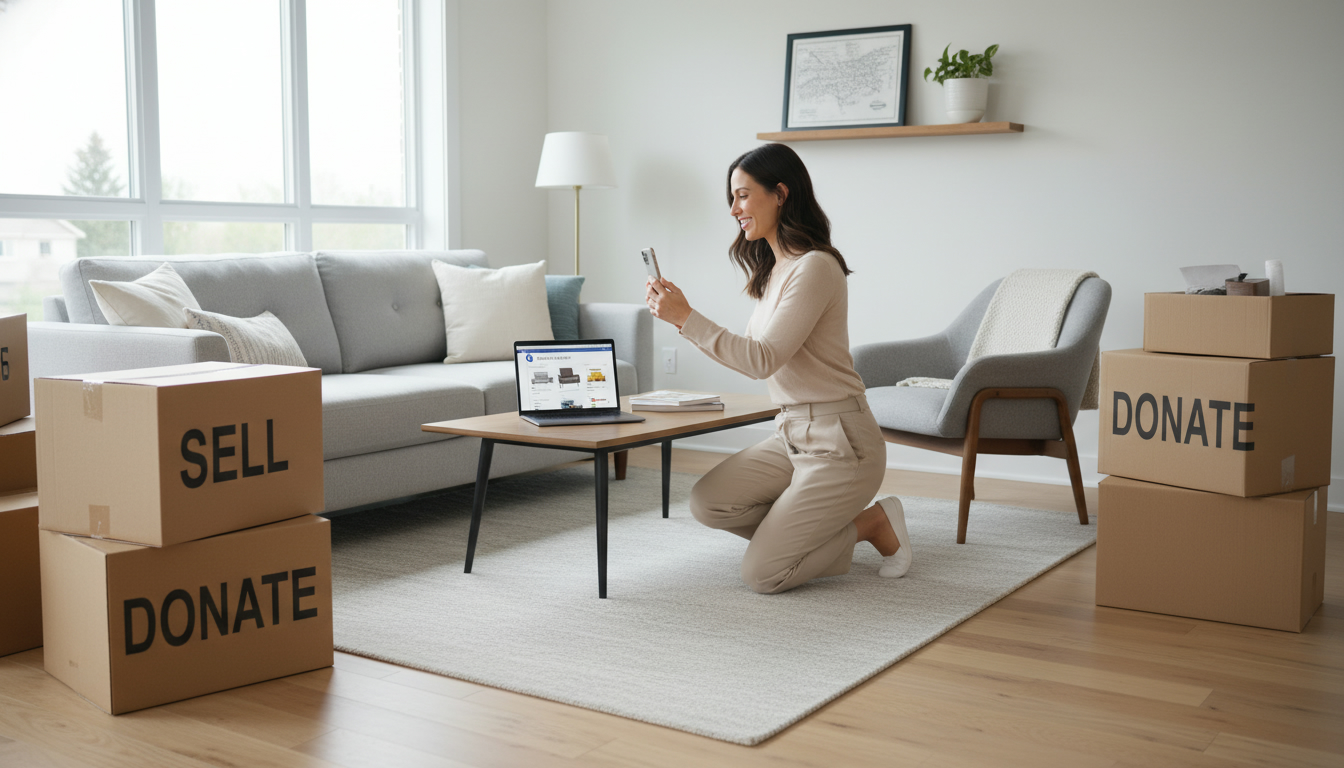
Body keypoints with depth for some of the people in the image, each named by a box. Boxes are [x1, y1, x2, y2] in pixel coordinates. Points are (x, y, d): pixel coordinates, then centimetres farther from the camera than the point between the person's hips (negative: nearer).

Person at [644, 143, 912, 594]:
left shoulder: (815, 268, -18)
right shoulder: (773, 269, 11)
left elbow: (762, 359, -22)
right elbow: (749, 355, 11)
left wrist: (686, 317, -21)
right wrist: (680, 315, 4)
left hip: (839, 442, -9)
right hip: (791, 435, 9)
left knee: (761, 574, -10)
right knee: (707, 503, -6)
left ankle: (874, 524, 9)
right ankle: (821, 529, 12)